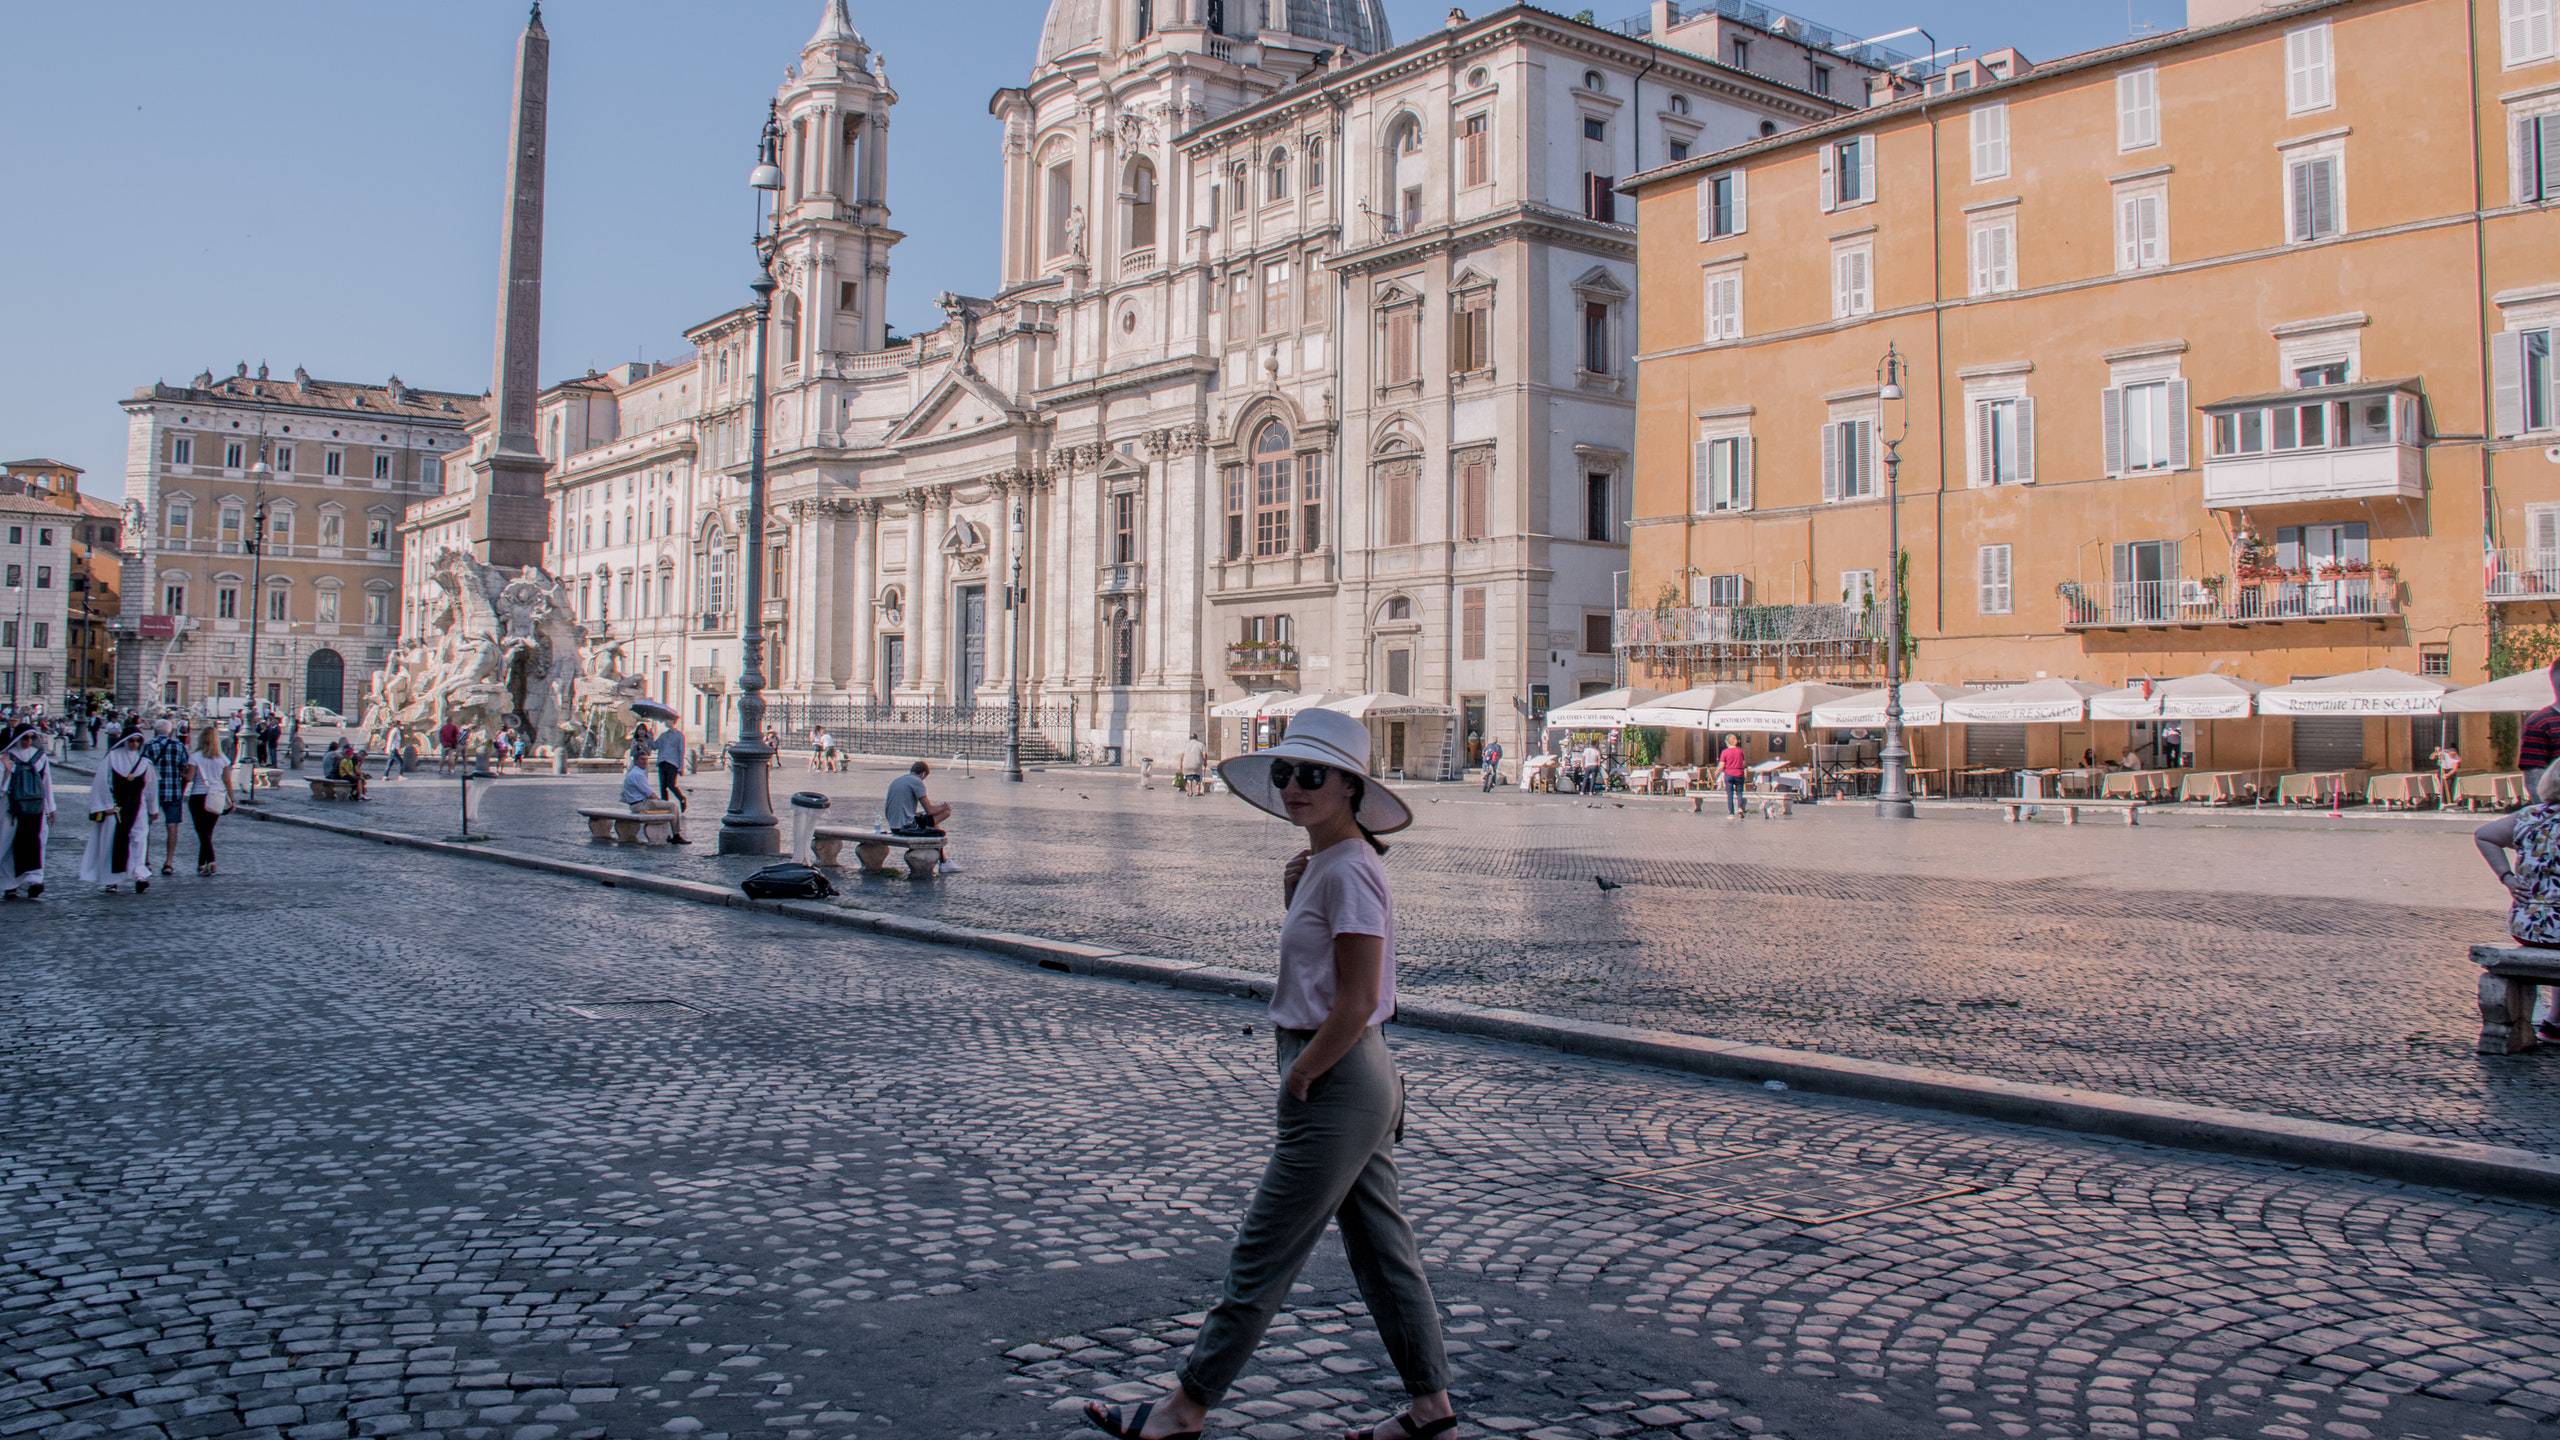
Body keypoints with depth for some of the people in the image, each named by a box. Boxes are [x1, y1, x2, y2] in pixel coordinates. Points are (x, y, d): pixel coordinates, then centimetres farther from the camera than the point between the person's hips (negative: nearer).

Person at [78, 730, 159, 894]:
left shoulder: (144, 761, 8)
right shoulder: (112, 757, -1)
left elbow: (151, 786, 13)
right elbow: (103, 782, -4)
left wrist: (153, 809, 15)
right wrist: (107, 805, -10)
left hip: (137, 807, 2)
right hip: (115, 807, -2)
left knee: (140, 840, -11)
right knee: (113, 842, 3)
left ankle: (140, 877, -17)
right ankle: (110, 880, 12)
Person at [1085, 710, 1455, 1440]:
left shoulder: (1349, 871, -20)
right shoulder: (1324, 864, 10)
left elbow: (1357, 1003, -23)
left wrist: (1299, 1078, -14)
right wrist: (1295, 899, 1)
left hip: (1337, 1086, -10)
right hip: (1359, 1080, 10)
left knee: (1260, 1259, 2)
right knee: (1381, 1249, 16)